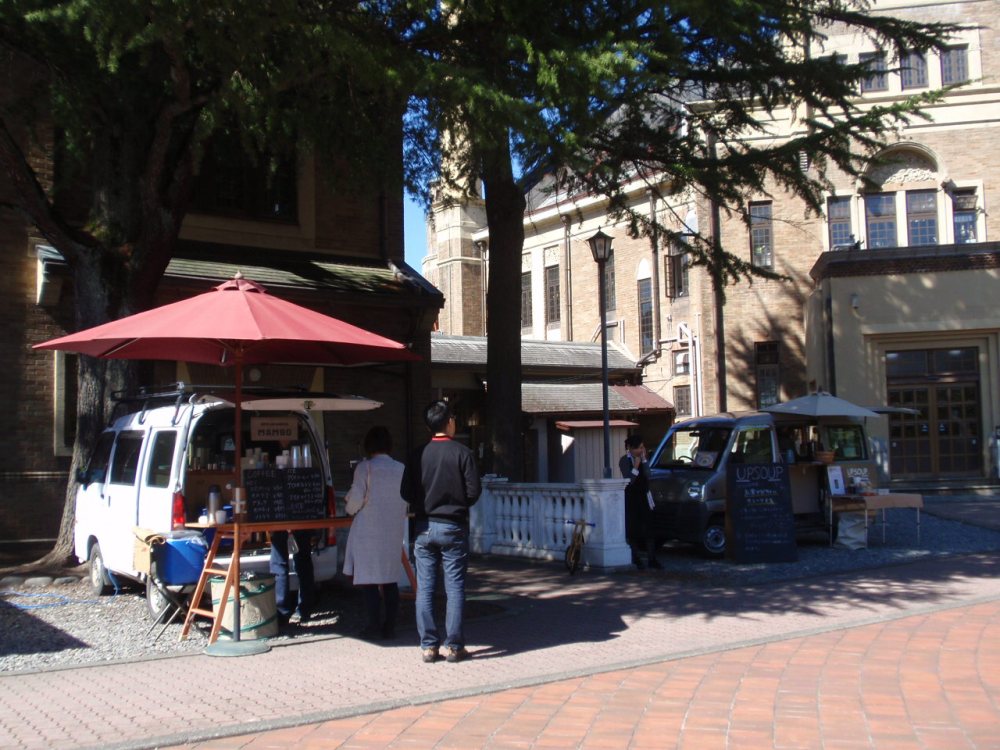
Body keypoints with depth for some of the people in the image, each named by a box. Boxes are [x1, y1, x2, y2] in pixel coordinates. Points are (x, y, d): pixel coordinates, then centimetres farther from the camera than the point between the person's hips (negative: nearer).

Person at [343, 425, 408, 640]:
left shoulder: (364, 468, -9)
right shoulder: (400, 469, 3)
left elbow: (355, 500, -10)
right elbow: (406, 503, 6)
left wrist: (350, 509, 11)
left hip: (369, 532, -4)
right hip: (394, 532, 4)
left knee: (369, 581, 3)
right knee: (390, 579, 10)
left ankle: (374, 627, 5)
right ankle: (389, 628, 13)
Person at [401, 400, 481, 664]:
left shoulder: (418, 454, -1)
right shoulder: (462, 453, -8)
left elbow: (406, 492, 0)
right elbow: (473, 491, -8)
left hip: (424, 527, 2)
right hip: (453, 527, -2)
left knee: (425, 588, 7)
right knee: (455, 588, 4)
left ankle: (428, 645, 9)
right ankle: (454, 646, 6)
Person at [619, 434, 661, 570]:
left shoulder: (643, 458, 6)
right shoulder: (625, 461, -8)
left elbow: (647, 475, -7)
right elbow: (628, 480, -15)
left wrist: (644, 459, -10)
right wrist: (636, 467, -21)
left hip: (643, 495, 4)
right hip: (631, 498, -4)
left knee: (649, 528, 1)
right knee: (633, 529, 0)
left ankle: (651, 559, 5)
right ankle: (636, 560, 8)